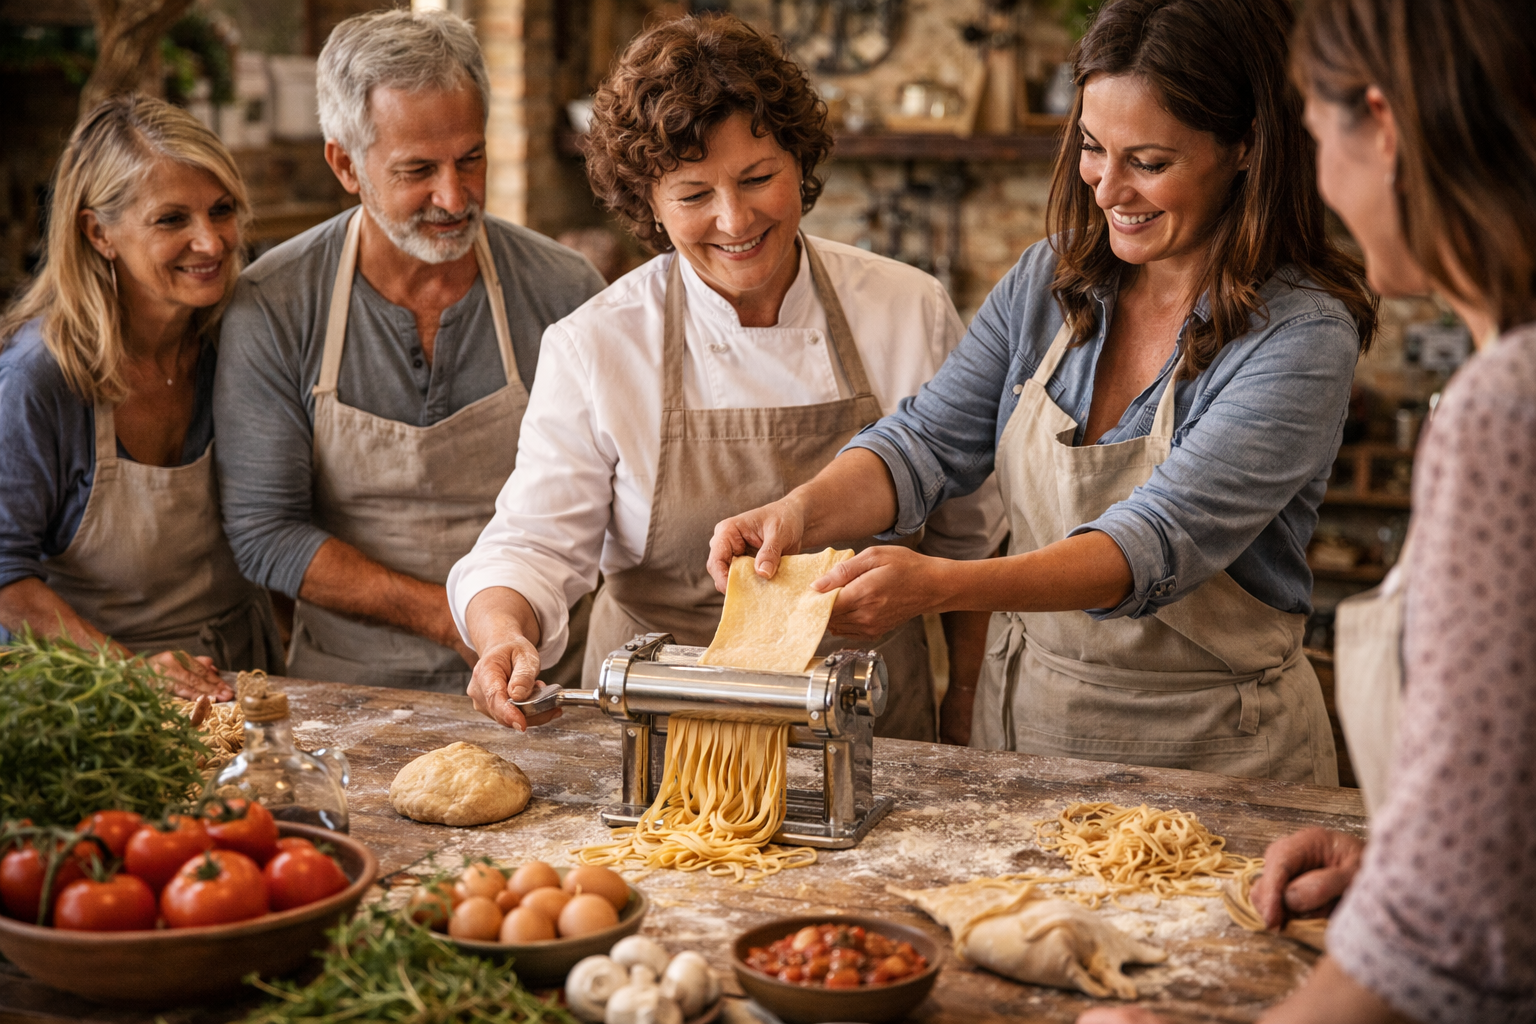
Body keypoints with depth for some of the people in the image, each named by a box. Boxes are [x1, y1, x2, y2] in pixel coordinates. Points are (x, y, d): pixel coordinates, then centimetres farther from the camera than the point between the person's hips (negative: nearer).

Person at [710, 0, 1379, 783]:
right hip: (1020, 719, 4)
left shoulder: (1304, 337, -16)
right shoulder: (1049, 279, 3)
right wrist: (802, 511, -23)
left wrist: (939, 586, -39)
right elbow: (931, 440, -2)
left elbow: (1159, 540, -25)